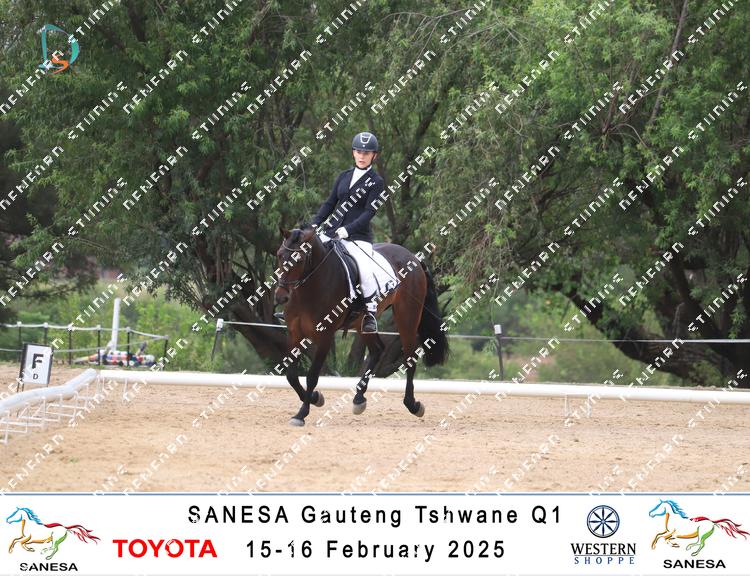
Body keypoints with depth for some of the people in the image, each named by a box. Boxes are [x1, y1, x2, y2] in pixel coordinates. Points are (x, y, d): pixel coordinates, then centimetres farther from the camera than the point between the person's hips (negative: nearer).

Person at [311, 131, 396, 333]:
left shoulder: (376, 182, -2)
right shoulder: (344, 176, 14)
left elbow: (369, 211, -11)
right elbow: (330, 203, 15)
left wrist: (348, 229, -22)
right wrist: (315, 223, 0)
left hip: (358, 236, -6)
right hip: (330, 232, 6)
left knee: (366, 271, -26)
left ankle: (371, 314, -8)